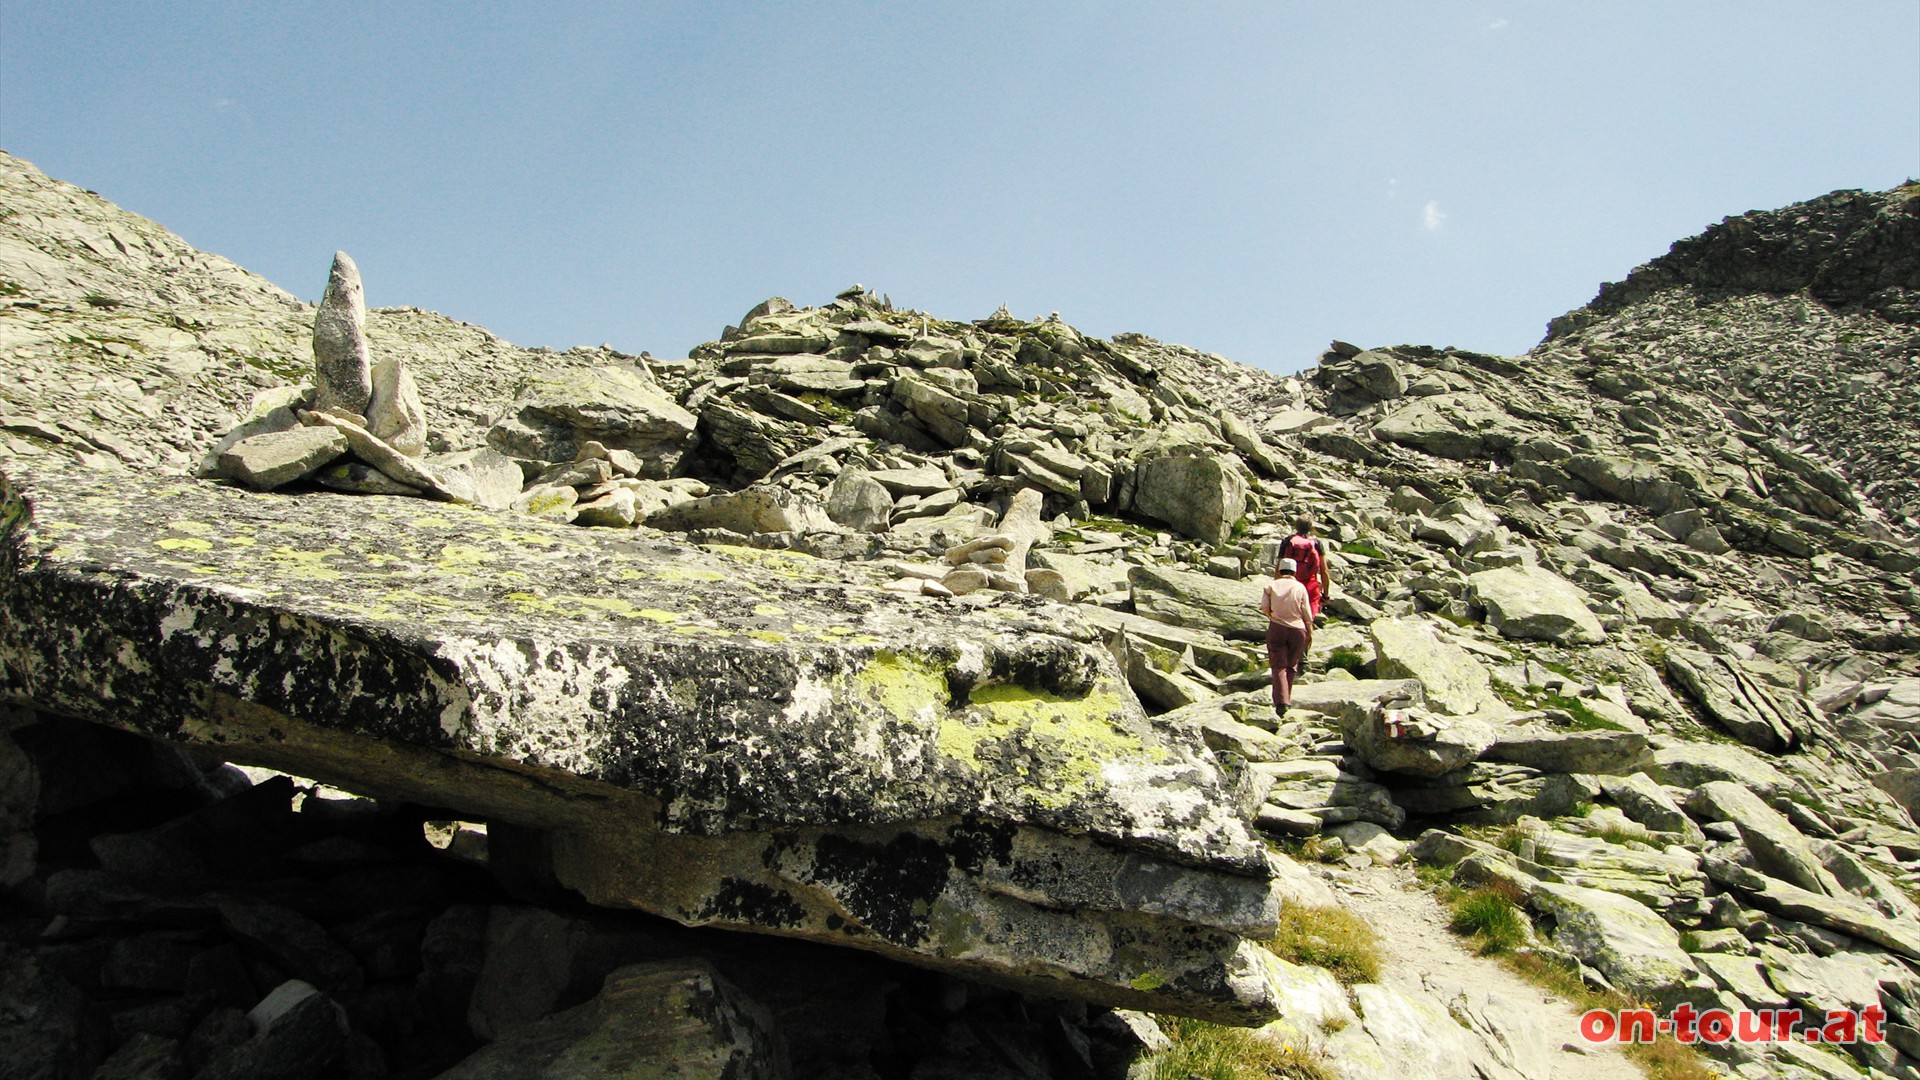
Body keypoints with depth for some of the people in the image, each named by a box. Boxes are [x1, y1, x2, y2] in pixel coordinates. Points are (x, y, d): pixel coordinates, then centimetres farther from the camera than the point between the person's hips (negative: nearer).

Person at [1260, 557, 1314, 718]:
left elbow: (1264, 607, -6)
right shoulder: (1300, 587, 3)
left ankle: (1281, 701, -17)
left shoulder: (1271, 585, 2)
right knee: (1291, 665, 16)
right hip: (1297, 629, 1)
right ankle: (1287, 699, 18)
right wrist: (1310, 632, 11)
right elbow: (1307, 613, 2)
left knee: (1279, 666, -2)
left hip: (1277, 628, -1)